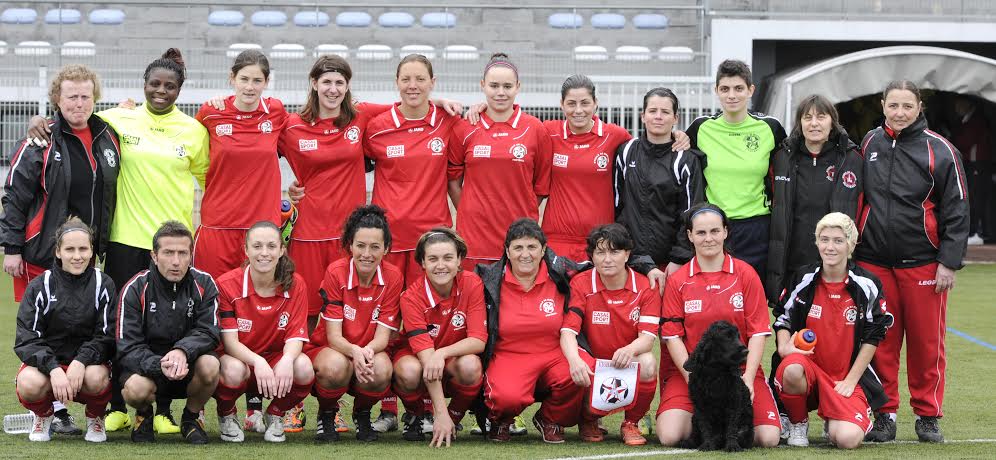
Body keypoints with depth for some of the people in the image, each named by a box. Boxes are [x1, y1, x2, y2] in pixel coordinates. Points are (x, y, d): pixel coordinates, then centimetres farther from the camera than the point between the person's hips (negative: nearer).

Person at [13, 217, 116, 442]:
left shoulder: (103, 285, -3)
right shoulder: (40, 286, -4)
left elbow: (106, 337, -8)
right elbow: (26, 340, -10)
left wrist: (81, 362, -27)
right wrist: (54, 369, -27)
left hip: (87, 362, 0)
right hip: (46, 361, 0)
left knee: (97, 378, -35)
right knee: (29, 383, -34)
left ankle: (95, 417, 2)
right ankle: (43, 415, 4)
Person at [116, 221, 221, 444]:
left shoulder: (204, 284, -7)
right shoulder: (135, 289, -12)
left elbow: (208, 333, -13)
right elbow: (128, 347, -16)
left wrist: (183, 351, -35)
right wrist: (160, 365, -36)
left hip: (189, 363, 2)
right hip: (146, 364, -2)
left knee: (210, 366, -32)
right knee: (136, 389, -35)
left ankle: (191, 417, 0)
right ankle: (144, 415, 5)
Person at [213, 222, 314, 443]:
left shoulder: (295, 285, -7)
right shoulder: (227, 285, -14)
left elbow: (295, 337, -10)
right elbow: (229, 341, -17)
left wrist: (287, 360, -35)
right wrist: (258, 362, -37)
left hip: (276, 360, 2)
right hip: (239, 358, -2)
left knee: (303, 368, -32)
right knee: (234, 370, -38)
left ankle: (275, 415, 2)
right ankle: (226, 416, -1)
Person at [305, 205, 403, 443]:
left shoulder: (393, 278, -10)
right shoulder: (336, 272, -15)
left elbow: (382, 336, -11)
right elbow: (333, 336, -17)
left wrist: (368, 351, -36)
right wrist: (355, 351, -40)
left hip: (371, 352, 2)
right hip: (329, 349, -1)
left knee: (381, 369, -35)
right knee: (335, 366, -38)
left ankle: (362, 414, 0)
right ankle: (326, 414, -3)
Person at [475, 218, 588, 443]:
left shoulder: (561, 275, 0)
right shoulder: (490, 281, -2)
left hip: (554, 355, 2)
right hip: (507, 357, -2)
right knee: (509, 396, -36)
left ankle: (550, 420, 3)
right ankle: (500, 420, 7)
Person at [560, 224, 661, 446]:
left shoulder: (645, 287, -5)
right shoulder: (581, 284, -6)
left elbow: (648, 337, -15)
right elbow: (568, 331, -16)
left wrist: (629, 350, -41)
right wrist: (574, 359, -39)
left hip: (630, 367, 0)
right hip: (594, 365, 0)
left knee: (648, 363, -34)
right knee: (574, 368, -35)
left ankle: (631, 423, -5)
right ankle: (589, 422, 1)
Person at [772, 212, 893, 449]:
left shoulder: (867, 285, -3)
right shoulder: (803, 281, 1)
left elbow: (872, 337, 0)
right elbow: (783, 320, 11)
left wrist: (851, 380, -5)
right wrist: (785, 345, -12)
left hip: (849, 376, 0)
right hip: (809, 365, 1)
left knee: (848, 439, -25)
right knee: (792, 370, -39)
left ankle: (834, 422, 16)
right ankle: (798, 423, -6)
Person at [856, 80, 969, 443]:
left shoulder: (940, 151, -4)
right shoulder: (869, 144, 8)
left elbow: (956, 210, -3)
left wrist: (949, 262, -8)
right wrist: (853, 251, 14)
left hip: (922, 263, -3)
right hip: (873, 261, 3)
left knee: (926, 342, 2)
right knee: (881, 341, 3)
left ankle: (928, 415, 14)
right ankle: (885, 415, 12)